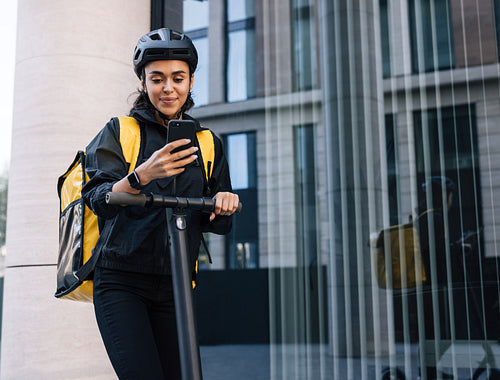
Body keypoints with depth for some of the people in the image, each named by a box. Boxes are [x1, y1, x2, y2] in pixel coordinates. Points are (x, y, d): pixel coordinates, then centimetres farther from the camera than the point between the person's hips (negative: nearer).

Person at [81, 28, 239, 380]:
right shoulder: (119, 132, 3)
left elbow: (217, 224, 11)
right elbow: (99, 199, -11)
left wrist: (223, 204, -13)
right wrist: (141, 176, -30)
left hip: (174, 285, 4)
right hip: (121, 281, -3)